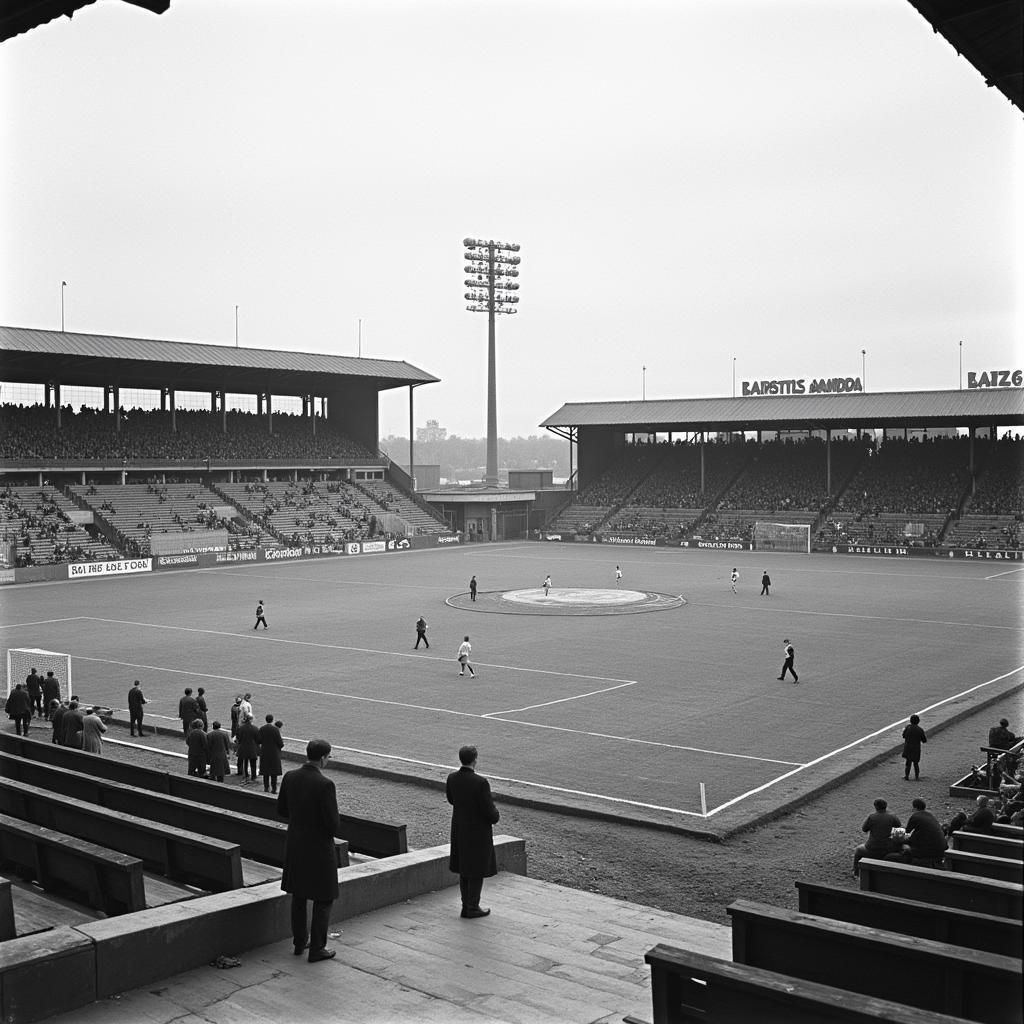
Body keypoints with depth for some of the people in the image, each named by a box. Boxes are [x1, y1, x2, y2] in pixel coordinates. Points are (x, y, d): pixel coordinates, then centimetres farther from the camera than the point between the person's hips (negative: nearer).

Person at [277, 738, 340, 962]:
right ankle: (316, 949, 15)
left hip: (295, 845, 7)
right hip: (319, 847, -7)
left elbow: (281, 810, 8)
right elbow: (333, 825, -22)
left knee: (298, 896, 21)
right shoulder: (325, 785, -25)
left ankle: (299, 942, 33)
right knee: (323, 900, 9)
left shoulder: (290, 777, -4)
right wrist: (334, 805, -3)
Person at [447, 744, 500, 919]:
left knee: (464, 869, 18)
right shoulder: (480, 782, -27)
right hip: (478, 832, -6)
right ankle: (473, 908, 16)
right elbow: (489, 811, -21)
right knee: (477, 870, 9)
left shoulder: (452, 778, -7)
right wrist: (495, 817, 0)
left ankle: (466, 906, 26)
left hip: (459, 831, 6)